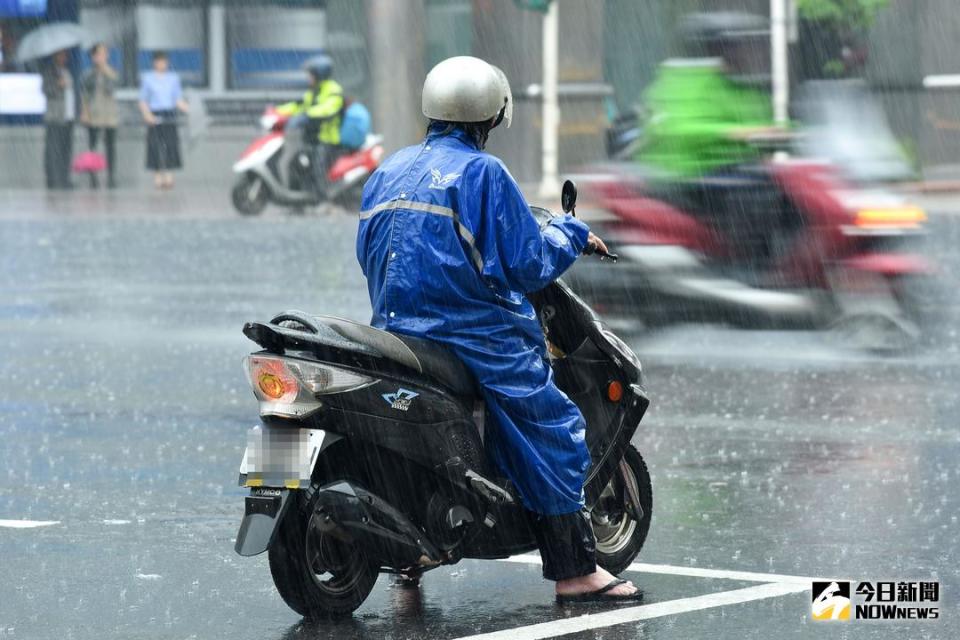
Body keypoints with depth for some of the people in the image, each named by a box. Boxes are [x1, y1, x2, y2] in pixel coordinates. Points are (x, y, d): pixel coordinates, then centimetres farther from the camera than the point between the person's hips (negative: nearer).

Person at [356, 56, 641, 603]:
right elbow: (527, 262, -13)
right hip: (474, 331, -8)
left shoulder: (388, 172, 12)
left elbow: (369, 255, 20)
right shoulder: (482, 173, -11)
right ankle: (576, 568, -5)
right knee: (554, 428, -1)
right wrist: (571, 234, 5)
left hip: (397, 330, 8)